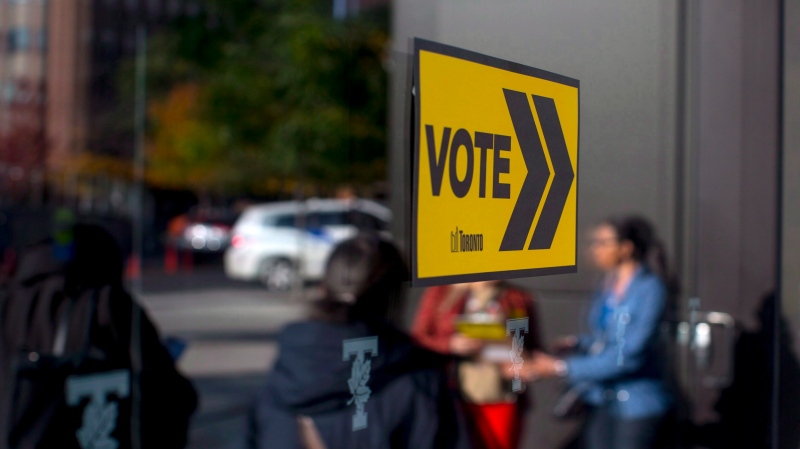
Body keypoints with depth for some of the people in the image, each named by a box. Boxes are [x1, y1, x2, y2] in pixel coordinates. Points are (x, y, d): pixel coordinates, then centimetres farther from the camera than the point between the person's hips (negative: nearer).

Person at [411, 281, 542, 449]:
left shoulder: (520, 300, 9)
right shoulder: (440, 293, 6)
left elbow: (535, 349, 15)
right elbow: (417, 339, 3)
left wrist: (528, 364, -7)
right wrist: (451, 344, -15)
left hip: (502, 401, 1)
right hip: (453, 398, -1)